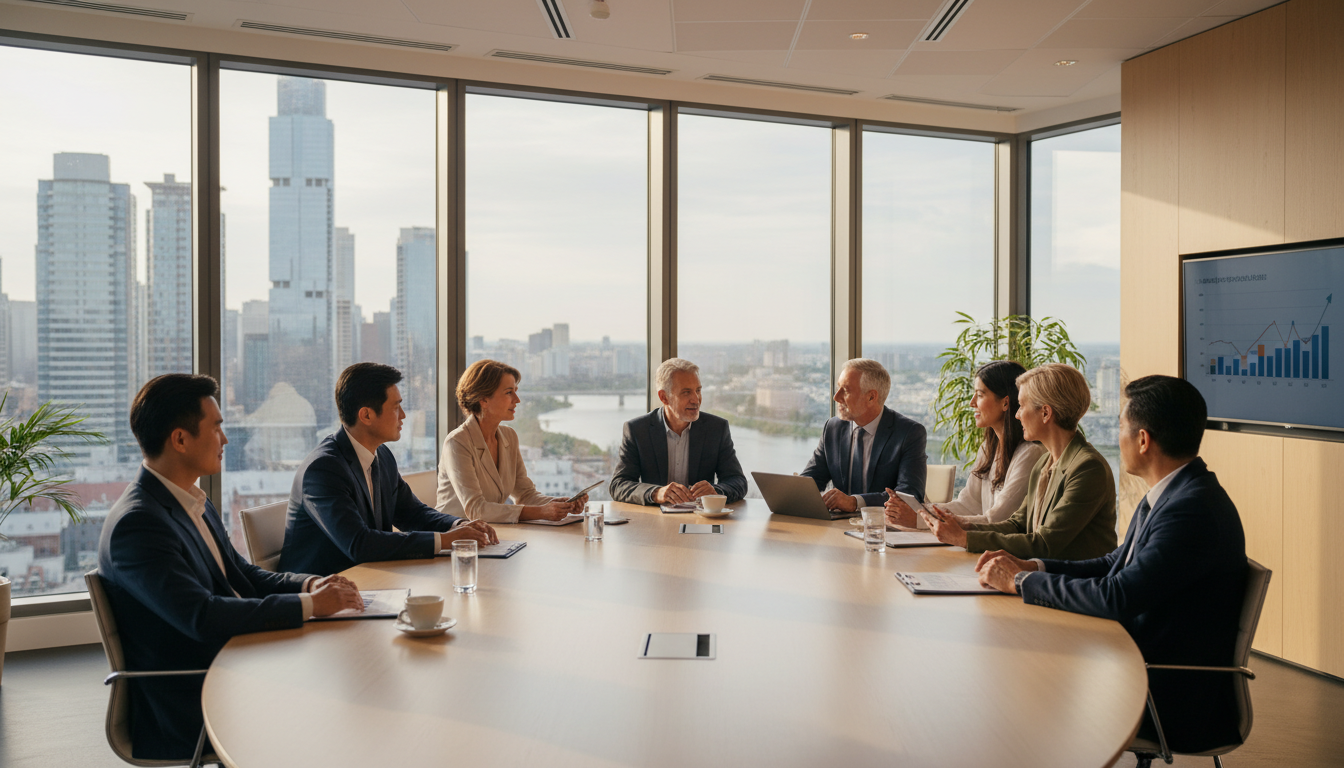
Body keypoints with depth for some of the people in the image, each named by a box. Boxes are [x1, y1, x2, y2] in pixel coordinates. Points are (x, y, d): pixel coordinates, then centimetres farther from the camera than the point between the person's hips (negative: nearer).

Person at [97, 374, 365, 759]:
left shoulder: (195, 503, 10)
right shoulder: (137, 523, -19)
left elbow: (243, 575, 16)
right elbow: (201, 617, -28)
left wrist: (310, 584, -3)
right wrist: (309, 605, -23)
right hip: (188, 711, -8)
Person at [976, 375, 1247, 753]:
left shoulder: (1193, 509, -26)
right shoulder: (1174, 494, 7)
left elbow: (1116, 598, -28)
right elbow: (1116, 564, 14)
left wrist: (1022, 581, -16)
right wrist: (1031, 566, 1)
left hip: (1172, 700, -8)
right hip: (1145, 660, 8)